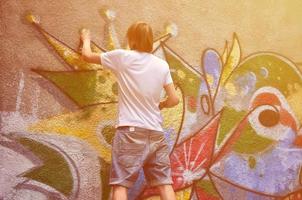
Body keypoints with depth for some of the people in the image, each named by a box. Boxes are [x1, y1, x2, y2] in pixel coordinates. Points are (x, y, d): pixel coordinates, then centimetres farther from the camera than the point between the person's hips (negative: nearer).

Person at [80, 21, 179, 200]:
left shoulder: (122, 57, -2)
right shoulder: (162, 65, 7)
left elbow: (87, 55, 12)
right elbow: (174, 100, 6)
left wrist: (86, 39, 33)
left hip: (130, 131, -3)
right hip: (156, 133, 4)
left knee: (120, 184, -3)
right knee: (165, 183, 5)